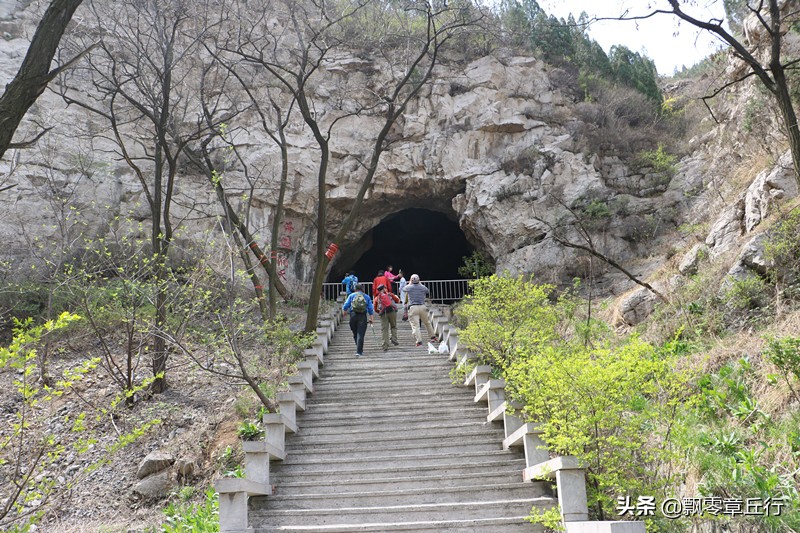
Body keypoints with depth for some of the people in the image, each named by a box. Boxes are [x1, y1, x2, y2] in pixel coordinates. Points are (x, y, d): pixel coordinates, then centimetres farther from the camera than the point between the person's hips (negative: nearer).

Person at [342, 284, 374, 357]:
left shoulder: (351, 296, 9)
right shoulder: (367, 297, 12)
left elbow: (345, 306, 3)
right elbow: (370, 309, 7)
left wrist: (344, 312, 19)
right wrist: (371, 318, 10)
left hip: (353, 316, 1)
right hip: (363, 316, 0)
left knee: (355, 334, 14)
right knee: (360, 334, -3)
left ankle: (360, 350, 22)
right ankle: (359, 351, -10)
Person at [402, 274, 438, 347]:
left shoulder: (409, 287, 1)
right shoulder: (423, 287, 6)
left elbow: (403, 289, 23)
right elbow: (428, 291, 28)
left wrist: (410, 284, 37)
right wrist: (420, 284, 33)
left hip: (413, 307, -2)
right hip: (422, 307, 2)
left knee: (415, 325, -5)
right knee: (427, 322, 20)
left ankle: (419, 341, -16)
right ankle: (433, 337, 28)